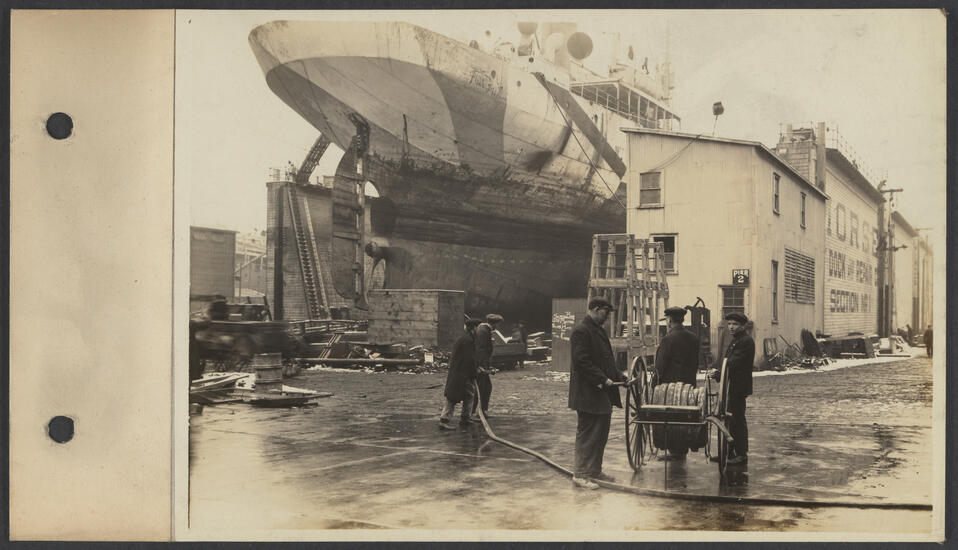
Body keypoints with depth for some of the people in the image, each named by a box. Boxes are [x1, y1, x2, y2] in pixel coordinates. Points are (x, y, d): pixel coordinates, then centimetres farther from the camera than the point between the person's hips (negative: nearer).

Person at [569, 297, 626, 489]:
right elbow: (582, 361, -21)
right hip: (588, 394, -10)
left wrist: (618, 376, 11)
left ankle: (594, 470, 24)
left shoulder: (598, 330, 18)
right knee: (587, 434, -5)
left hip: (602, 394, 10)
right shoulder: (581, 331, -14)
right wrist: (603, 379, -21)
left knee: (601, 434, 14)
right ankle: (581, 475, 1)